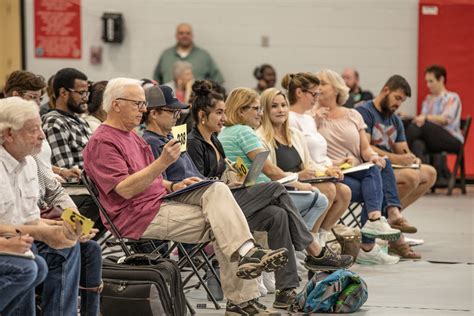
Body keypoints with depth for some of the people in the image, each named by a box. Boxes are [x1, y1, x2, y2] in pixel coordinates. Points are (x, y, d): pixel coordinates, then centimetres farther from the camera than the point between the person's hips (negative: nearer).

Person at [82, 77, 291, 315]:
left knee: (216, 189, -13)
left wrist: (173, 186, 9)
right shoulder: (102, 142, -10)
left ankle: (246, 253, -24)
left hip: (160, 201, 9)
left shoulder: (132, 137, 23)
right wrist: (163, 162, -26)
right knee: (218, 222, -16)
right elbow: (125, 189, -20)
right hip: (138, 217, -9)